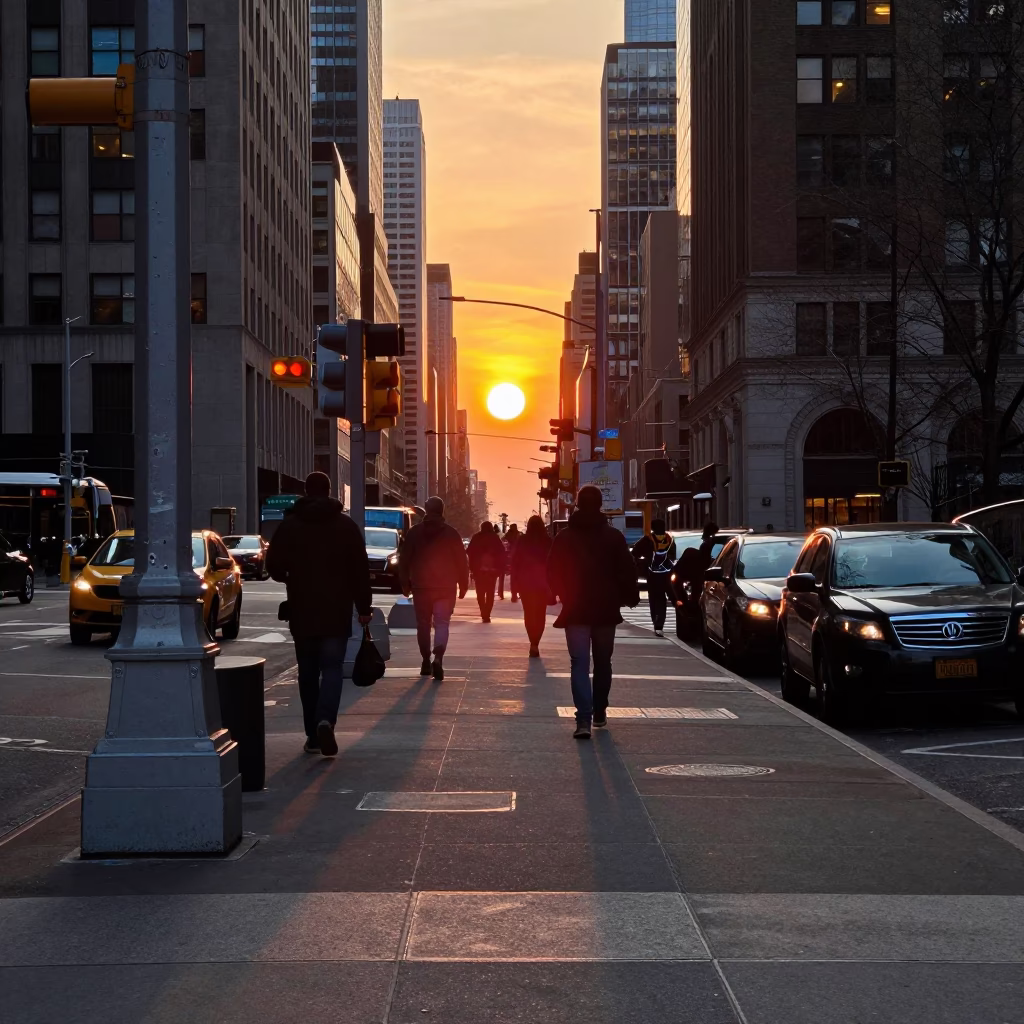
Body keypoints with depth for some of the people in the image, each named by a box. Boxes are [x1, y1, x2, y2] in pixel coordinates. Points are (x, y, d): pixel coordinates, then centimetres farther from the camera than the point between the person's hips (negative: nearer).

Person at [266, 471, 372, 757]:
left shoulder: (289, 525, 0)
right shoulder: (346, 525, -1)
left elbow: (274, 566, 0)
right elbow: (360, 571, -2)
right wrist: (364, 607, 4)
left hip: (302, 611, 1)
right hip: (336, 612, -1)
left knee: (308, 672, 10)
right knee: (332, 668, 0)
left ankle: (313, 734, 11)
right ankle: (325, 720, -23)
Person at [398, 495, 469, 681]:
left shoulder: (415, 532, 2)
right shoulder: (451, 533, -2)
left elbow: (404, 559, 4)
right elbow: (462, 561, -1)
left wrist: (405, 583, 12)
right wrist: (463, 585, 8)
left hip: (421, 587, 1)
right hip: (446, 588, -1)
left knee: (423, 624, 14)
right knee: (442, 624, -2)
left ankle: (426, 662, 18)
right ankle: (438, 657, -24)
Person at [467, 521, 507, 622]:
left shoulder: (476, 538, 1)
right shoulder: (495, 538, 2)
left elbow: (470, 553, -3)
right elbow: (502, 553, -2)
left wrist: (472, 567, 1)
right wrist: (501, 569, 1)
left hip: (478, 569, 0)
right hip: (492, 569, 0)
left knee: (480, 593, 8)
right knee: (490, 593, 6)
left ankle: (484, 614, -4)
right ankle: (486, 614, -5)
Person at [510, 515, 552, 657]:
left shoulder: (521, 542, -2)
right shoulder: (548, 542, -3)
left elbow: (514, 565, -2)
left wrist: (514, 588, 1)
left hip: (525, 584, 0)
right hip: (542, 584, 0)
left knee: (529, 614, 12)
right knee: (540, 615, 6)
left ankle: (533, 644, 5)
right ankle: (535, 644, -8)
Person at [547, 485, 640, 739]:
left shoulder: (564, 538, -3)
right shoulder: (614, 536, -3)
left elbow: (553, 575, 1)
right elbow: (627, 571, -4)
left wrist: (562, 595, 18)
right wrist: (630, 595, 11)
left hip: (576, 610, -1)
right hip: (606, 610, 1)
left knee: (579, 663, -6)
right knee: (602, 662, 17)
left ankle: (584, 718, -20)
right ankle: (599, 712, 26)